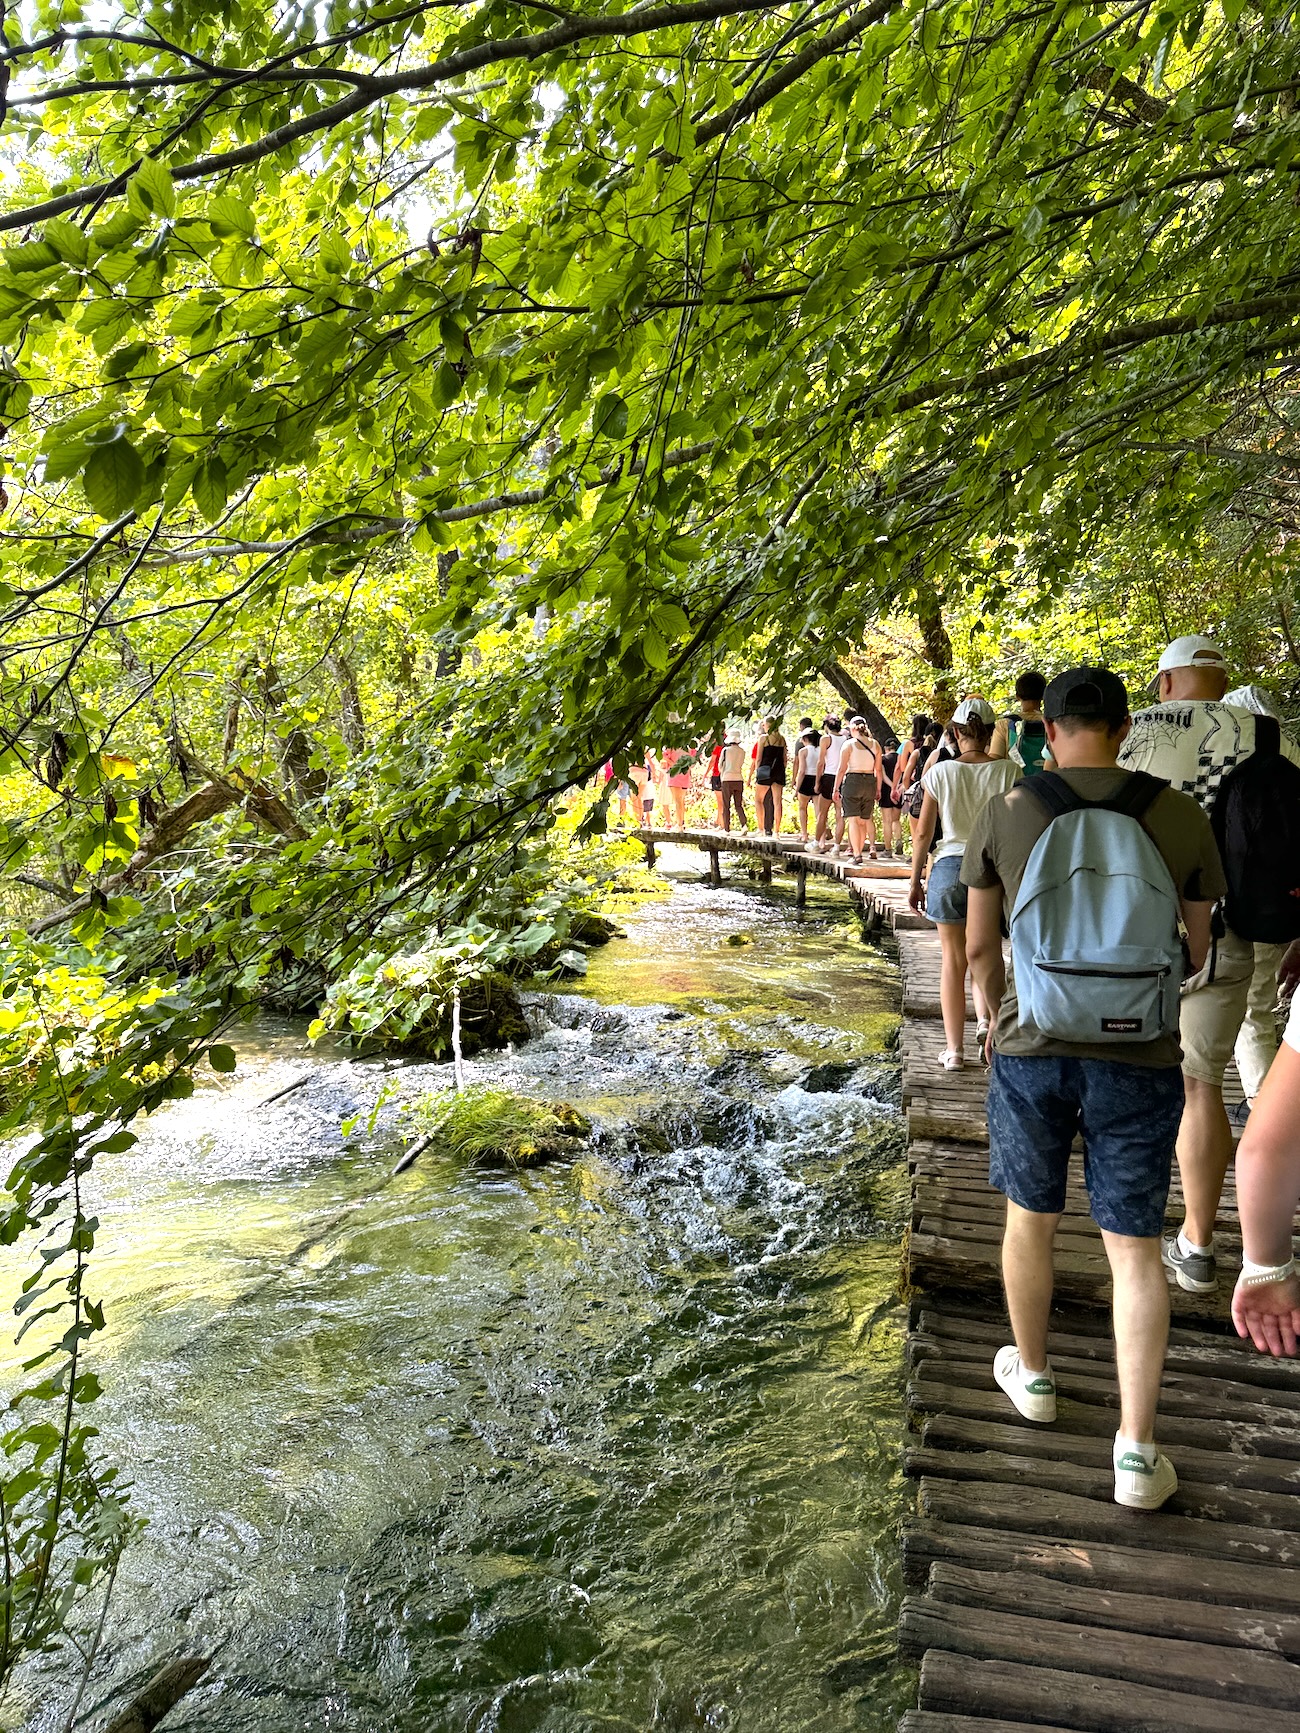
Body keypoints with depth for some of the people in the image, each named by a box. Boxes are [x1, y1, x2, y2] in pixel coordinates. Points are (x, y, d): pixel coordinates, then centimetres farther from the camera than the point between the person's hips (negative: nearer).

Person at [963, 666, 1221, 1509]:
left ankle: (1033, 1373, 41)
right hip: (1140, 1063, 0)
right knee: (1133, 1249, 12)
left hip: (1034, 1054, 0)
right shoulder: (1181, 818, -6)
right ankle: (1137, 1451, 14)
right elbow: (1196, 949, 6)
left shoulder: (1005, 816, -8)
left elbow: (980, 945, 1)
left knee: (1030, 1217, 22)